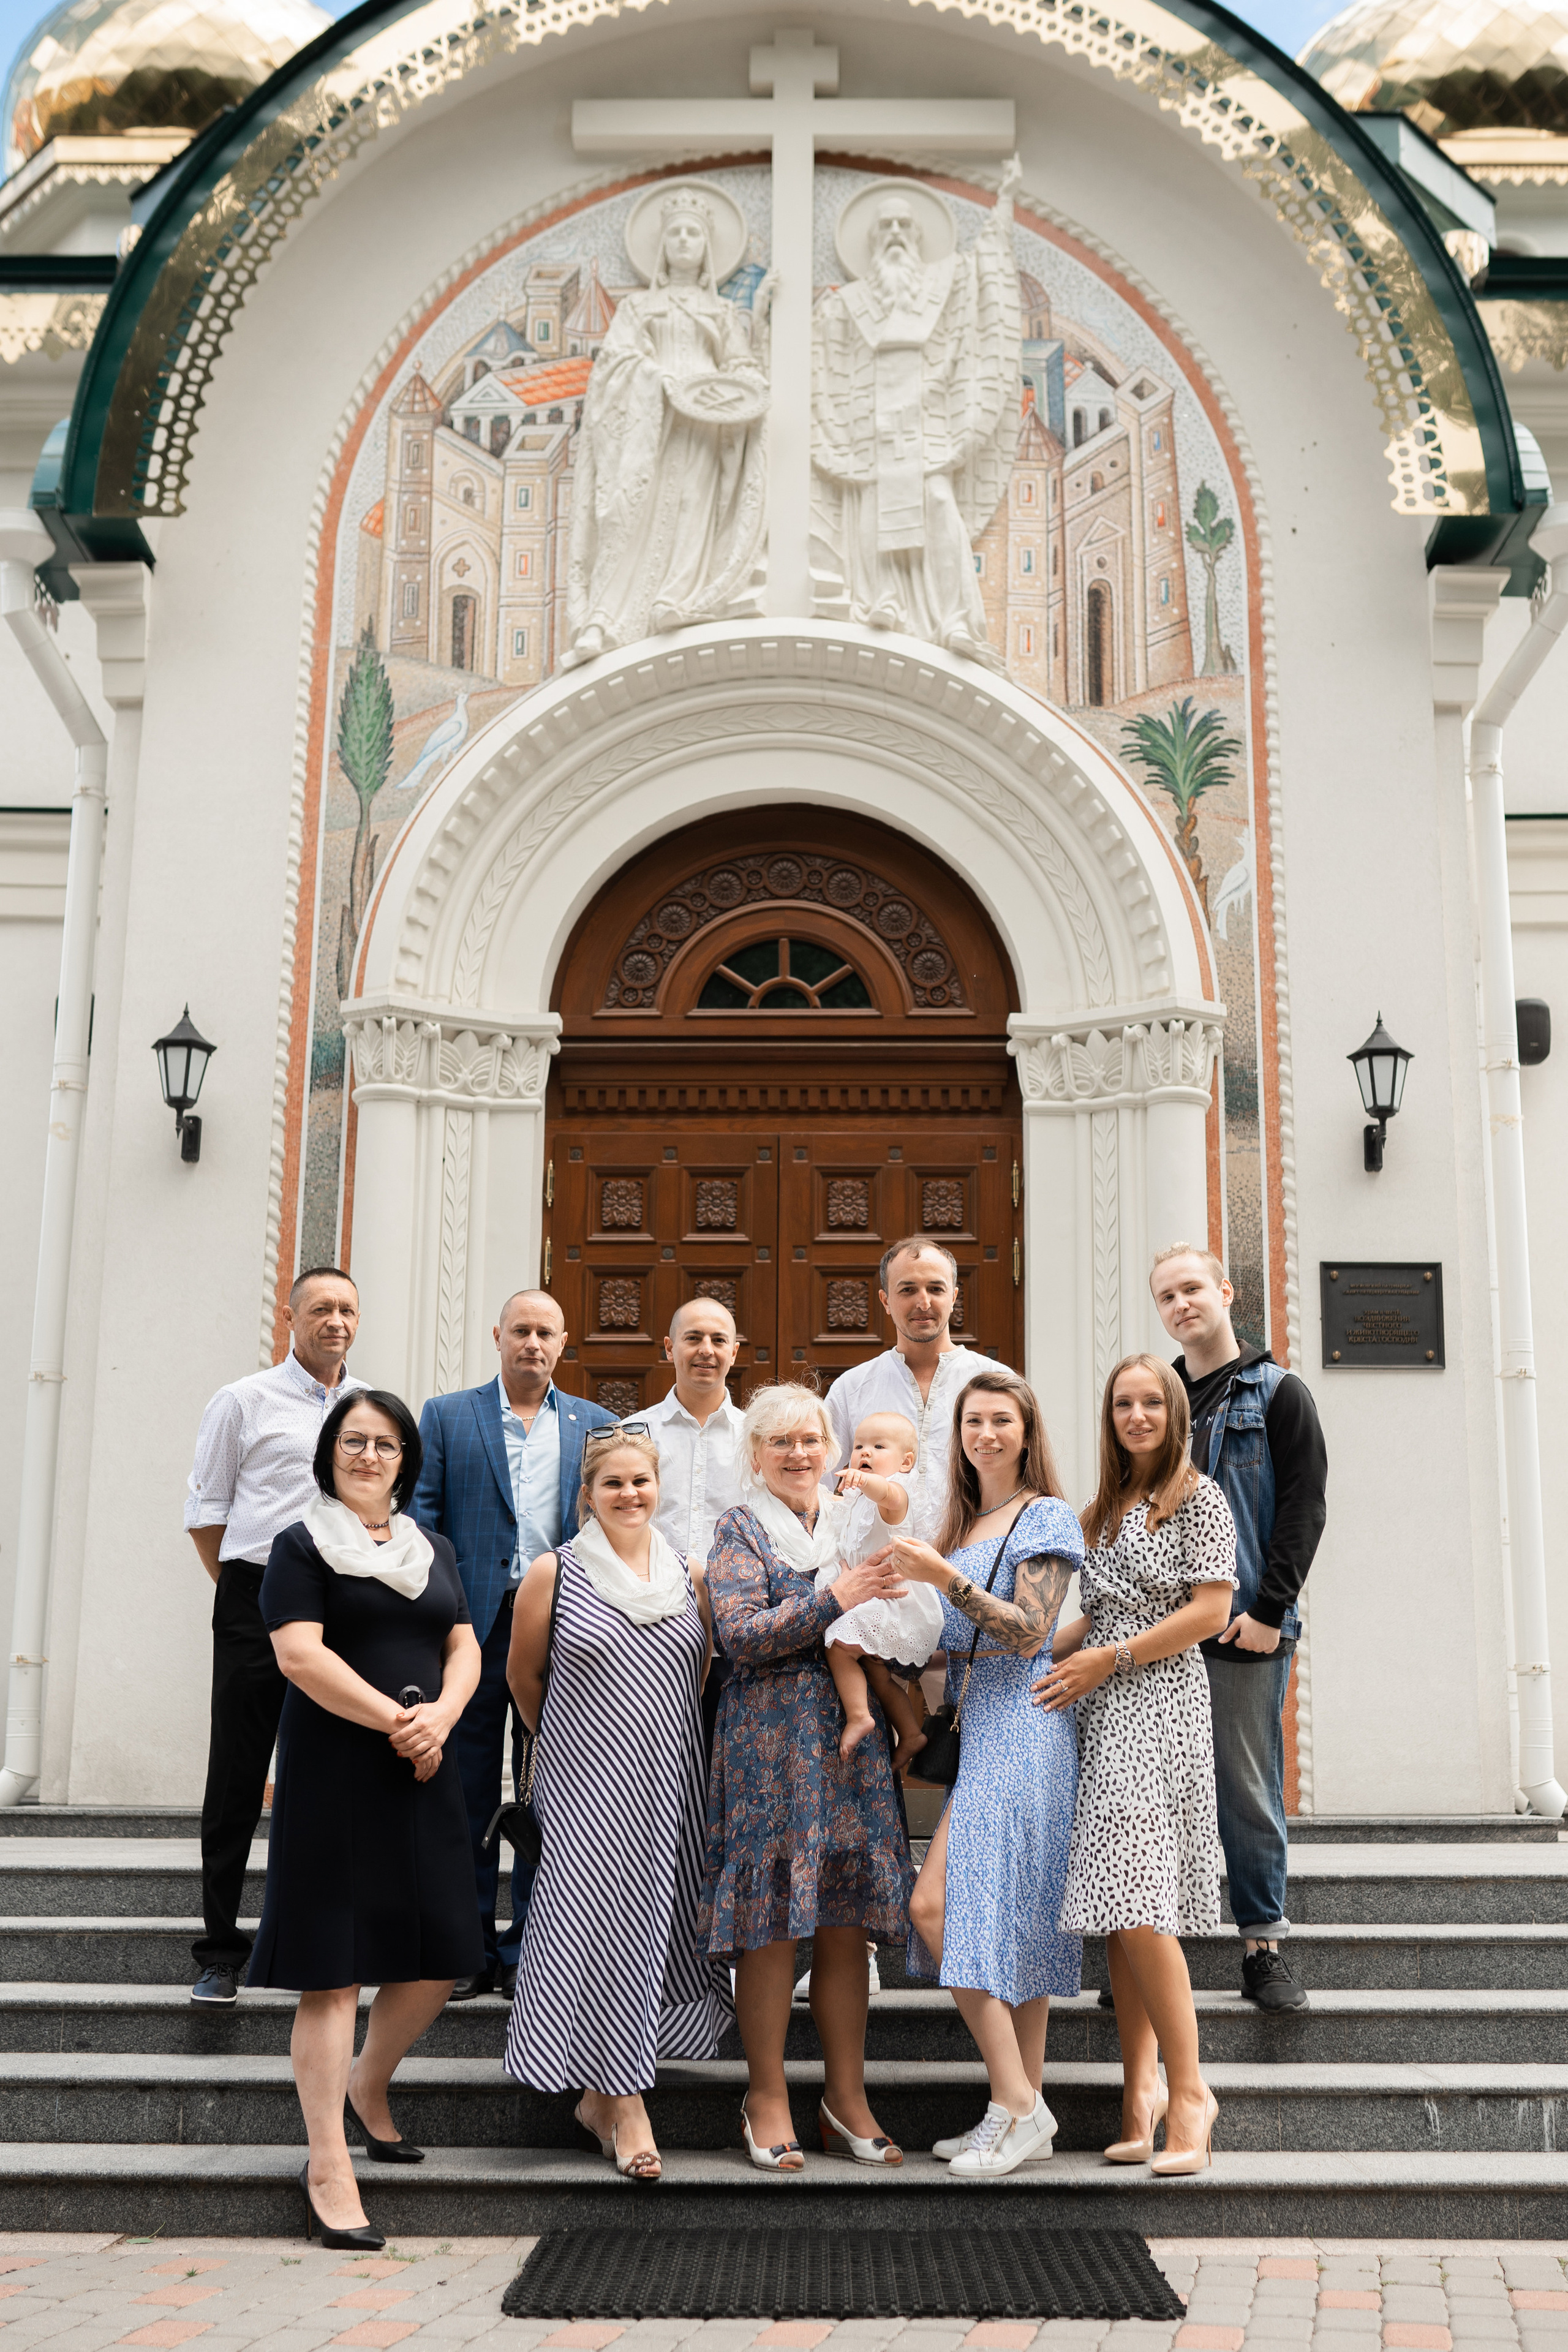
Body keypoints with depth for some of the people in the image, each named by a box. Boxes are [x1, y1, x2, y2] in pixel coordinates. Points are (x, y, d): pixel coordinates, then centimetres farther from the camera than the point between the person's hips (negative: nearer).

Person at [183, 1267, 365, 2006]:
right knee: (237, 1778, 0)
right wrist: (245, 1590, 4)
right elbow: (204, 1509, 4)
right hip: (257, 1603, -3)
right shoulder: (244, 1401, 1)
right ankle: (220, 1951, 10)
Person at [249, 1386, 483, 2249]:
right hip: (334, 1776, -6)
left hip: (423, 1775, 6)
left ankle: (367, 2088, 35)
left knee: (437, 1955, 7)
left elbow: (464, 1649, 12)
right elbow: (299, 1655, -12)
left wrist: (440, 1716, -8)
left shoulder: (433, 1551, 18)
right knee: (334, 1967, -4)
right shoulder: (302, 1546, 0)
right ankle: (329, 2169, 3)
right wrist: (395, 1720, -14)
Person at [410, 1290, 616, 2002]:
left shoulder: (593, 1425, 11)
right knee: (468, 1795, 6)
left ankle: (527, 1949, 15)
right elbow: (421, 1517, 2)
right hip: (473, 1623, -1)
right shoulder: (446, 1416, 7)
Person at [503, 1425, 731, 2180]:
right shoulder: (555, 1572, -4)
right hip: (589, 1784, -3)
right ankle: (626, 2106, 0)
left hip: (670, 1781, 4)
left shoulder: (690, 1576, 6)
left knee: (655, 1925, 7)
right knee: (605, 1925, -7)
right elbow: (523, 1674, 7)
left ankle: (600, 2094, 24)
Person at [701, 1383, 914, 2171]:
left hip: (850, 1736, 5)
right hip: (769, 1740, -5)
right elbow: (740, 1633, -12)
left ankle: (846, 2095, 14)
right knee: (771, 1923, -3)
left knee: (847, 1921, 5)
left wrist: (885, 1597, 3)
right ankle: (768, 2096, 9)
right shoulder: (740, 1530, 2)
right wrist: (832, 1602, -19)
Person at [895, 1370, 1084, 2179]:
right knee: (1015, 1921, 8)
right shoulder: (961, 1522, 19)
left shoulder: (1047, 1518, -4)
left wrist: (946, 1579, -22)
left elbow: (1029, 1632, -15)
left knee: (936, 1903, -14)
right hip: (972, 1725, 8)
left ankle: (1015, 2103, -8)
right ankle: (1025, 2110, 13)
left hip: (1019, 1726, -8)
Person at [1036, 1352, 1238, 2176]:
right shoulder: (1106, 1508, 19)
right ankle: (1141, 2087, 10)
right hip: (1102, 1714, 7)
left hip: (1159, 1706, -7)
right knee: (1119, 1906, 5)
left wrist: (1108, 1660, -11)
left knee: (1137, 1904, -15)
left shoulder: (1198, 1498, -2)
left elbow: (1211, 1611, -10)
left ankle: (1187, 2088, -6)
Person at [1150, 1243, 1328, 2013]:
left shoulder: (1278, 1393, 3)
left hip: (1246, 1629, -4)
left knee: (1250, 1789, 1)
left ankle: (1263, 1948, 12)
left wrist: (1269, 1610, -13)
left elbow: (1305, 1507, -4)